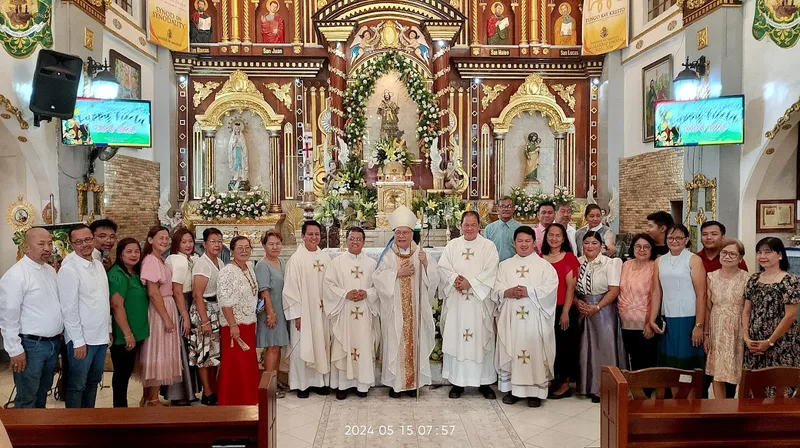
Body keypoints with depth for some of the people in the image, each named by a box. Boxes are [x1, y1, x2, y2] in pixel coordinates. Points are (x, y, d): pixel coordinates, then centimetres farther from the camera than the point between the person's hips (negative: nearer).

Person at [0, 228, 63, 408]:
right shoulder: (16, 275, -17)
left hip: (53, 342, 7)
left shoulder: (51, 270, 8)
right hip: (31, 345, -7)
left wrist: (57, 337, 15)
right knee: (27, 399, 5)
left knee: (43, 392, 21)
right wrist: (15, 350, -17)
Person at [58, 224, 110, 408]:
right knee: (77, 385, 6)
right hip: (82, 338, -7)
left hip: (101, 336, 7)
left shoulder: (98, 265, 8)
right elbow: (69, 309, -17)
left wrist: (108, 329, 13)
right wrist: (78, 341, -17)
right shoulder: (69, 269, -15)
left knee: (93, 381, 18)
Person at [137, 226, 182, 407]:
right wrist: (166, 318, -19)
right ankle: (153, 399, 9)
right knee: (158, 353, -1)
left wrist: (169, 315, 8)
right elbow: (153, 293, -20)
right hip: (159, 311, -9)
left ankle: (147, 396, 24)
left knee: (156, 354, 14)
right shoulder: (151, 261, -16)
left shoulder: (159, 261, 13)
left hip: (166, 308, 9)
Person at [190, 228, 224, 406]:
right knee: (204, 353, 0)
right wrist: (204, 321, -20)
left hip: (217, 311, 8)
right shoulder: (202, 264, -14)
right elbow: (198, 295, -18)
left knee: (214, 352, 14)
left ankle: (214, 390, 25)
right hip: (203, 311, -8)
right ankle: (207, 394, 9)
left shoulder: (219, 262, 10)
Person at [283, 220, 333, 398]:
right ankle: (302, 384, 14)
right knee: (302, 347, 2)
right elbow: (291, 288, -10)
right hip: (303, 312, -4)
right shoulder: (296, 259, -8)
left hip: (322, 311, 4)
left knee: (321, 345, 10)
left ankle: (320, 381, 22)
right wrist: (297, 314, -12)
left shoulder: (325, 258, 6)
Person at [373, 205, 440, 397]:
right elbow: (378, 278, -11)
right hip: (394, 309, -1)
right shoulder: (388, 256, 0)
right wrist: (398, 273, -18)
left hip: (416, 308, 2)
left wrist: (425, 264, -20)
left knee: (415, 341, 6)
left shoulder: (420, 253, 4)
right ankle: (395, 382, 12)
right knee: (395, 343, 1)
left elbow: (433, 278, -3)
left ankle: (414, 381, 18)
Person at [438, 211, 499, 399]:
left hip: (480, 301, -2)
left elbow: (490, 272, -8)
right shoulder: (452, 245, 10)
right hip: (456, 301, 2)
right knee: (455, 338, 3)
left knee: (481, 338, 1)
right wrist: (455, 279, -17)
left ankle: (484, 381, 13)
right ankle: (457, 381, 14)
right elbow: (443, 267, 1)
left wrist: (470, 282, -16)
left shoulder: (488, 246, 2)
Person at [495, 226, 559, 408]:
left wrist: (529, 291, -19)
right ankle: (512, 388, 16)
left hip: (535, 318, -2)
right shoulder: (505, 265, 12)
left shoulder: (544, 266, 4)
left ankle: (536, 391, 9)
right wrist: (507, 292, -16)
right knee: (510, 352, 5)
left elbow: (550, 288, -8)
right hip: (510, 317, 2)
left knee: (535, 353, -1)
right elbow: (496, 288, 4)